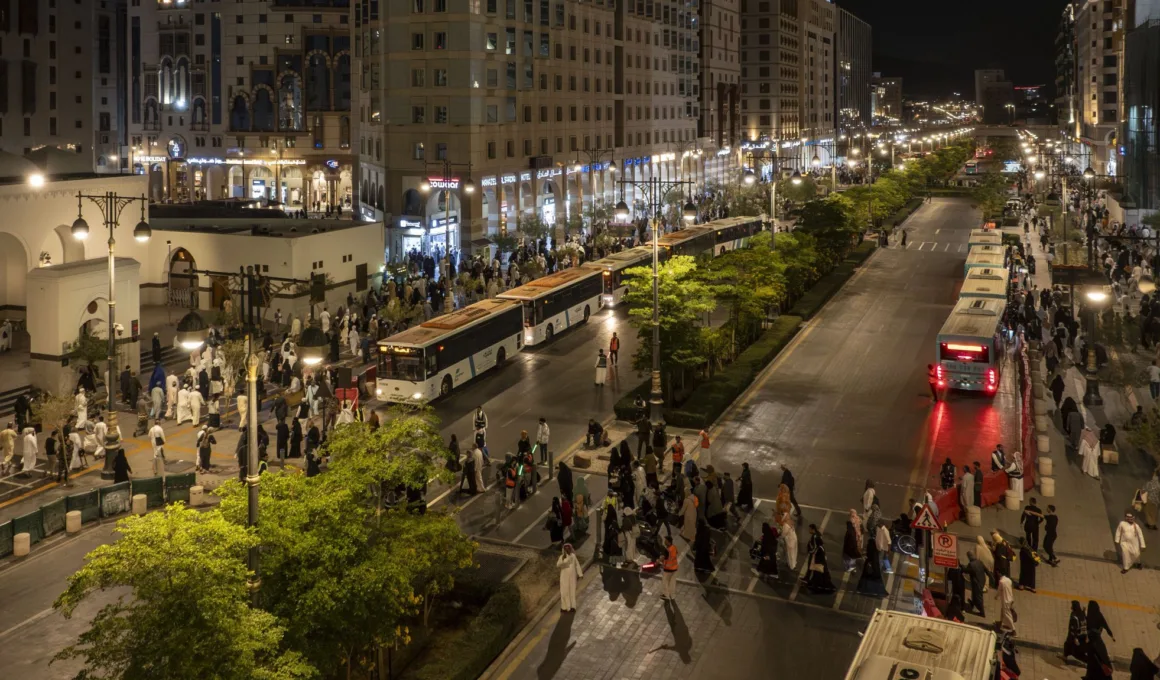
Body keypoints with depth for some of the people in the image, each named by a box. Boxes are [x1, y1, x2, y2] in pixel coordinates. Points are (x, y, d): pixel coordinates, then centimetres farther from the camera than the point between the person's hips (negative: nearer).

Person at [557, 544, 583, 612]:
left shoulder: (573, 556, 0)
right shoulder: (562, 556, -7)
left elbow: (577, 565, 6)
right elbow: (558, 565, -20)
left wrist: (580, 574, 4)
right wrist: (562, 559, -33)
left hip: (572, 576, 2)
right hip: (564, 576, -2)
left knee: (572, 590, 6)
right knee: (564, 591, 0)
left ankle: (572, 606, 14)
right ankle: (564, 607, 7)